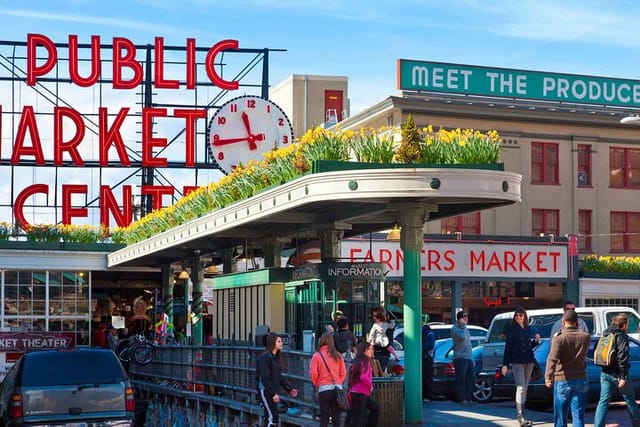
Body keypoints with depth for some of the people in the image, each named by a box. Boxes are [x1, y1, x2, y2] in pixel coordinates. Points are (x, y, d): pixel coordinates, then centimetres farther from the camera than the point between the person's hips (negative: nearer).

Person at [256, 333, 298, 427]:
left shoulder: (276, 357, 14)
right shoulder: (264, 357, -14)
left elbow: (279, 377, 17)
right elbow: (265, 378, -19)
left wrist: (290, 389, 9)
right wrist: (273, 393, -23)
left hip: (272, 392, 9)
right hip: (265, 391, -9)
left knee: (270, 418, 10)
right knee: (273, 417, -12)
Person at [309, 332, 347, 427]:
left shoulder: (317, 356, -6)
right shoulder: (338, 355, 3)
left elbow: (313, 373, -11)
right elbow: (343, 373, 3)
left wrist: (316, 384, 6)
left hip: (323, 388, -3)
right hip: (337, 389, 3)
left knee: (324, 419, 4)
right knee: (336, 417, 8)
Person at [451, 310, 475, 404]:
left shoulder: (466, 329, 23)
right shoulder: (455, 329, -4)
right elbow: (462, 337, -25)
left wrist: (472, 359, 23)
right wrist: (463, 325, -13)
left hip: (469, 358, 8)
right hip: (460, 358, -8)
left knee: (471, 379, 5)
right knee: (461, 379, -7)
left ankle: (469, 398, 12)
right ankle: (462, 399, -4)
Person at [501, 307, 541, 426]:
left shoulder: (528, 329, 11)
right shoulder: (512, 329, -5)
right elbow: (507, 347, -8)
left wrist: (535, 340, 0)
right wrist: (505, 364, -12)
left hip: (529, 361, 6)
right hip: (517, 361, -6)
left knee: (525, 388, 9)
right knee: (521, 387, -13)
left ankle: (521, 413, 16)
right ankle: (520, 416, -17)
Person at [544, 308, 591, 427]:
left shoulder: (559, 338, -12)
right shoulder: (586, 337, 2)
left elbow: (552, 358, -25)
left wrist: (548, 377, -31)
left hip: (562, 381, -3)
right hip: (581, 380, 3)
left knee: (561, 415, 9)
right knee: (578, 414, 3)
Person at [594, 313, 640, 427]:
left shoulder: (605, 335, 9)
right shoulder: (621, 337, -14)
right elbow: (622, 357, -21)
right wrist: (623, 377, -21)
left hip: (605, 373, 6)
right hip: (617, 373, -6)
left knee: (603, 400, 5)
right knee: (630, 401, 11)